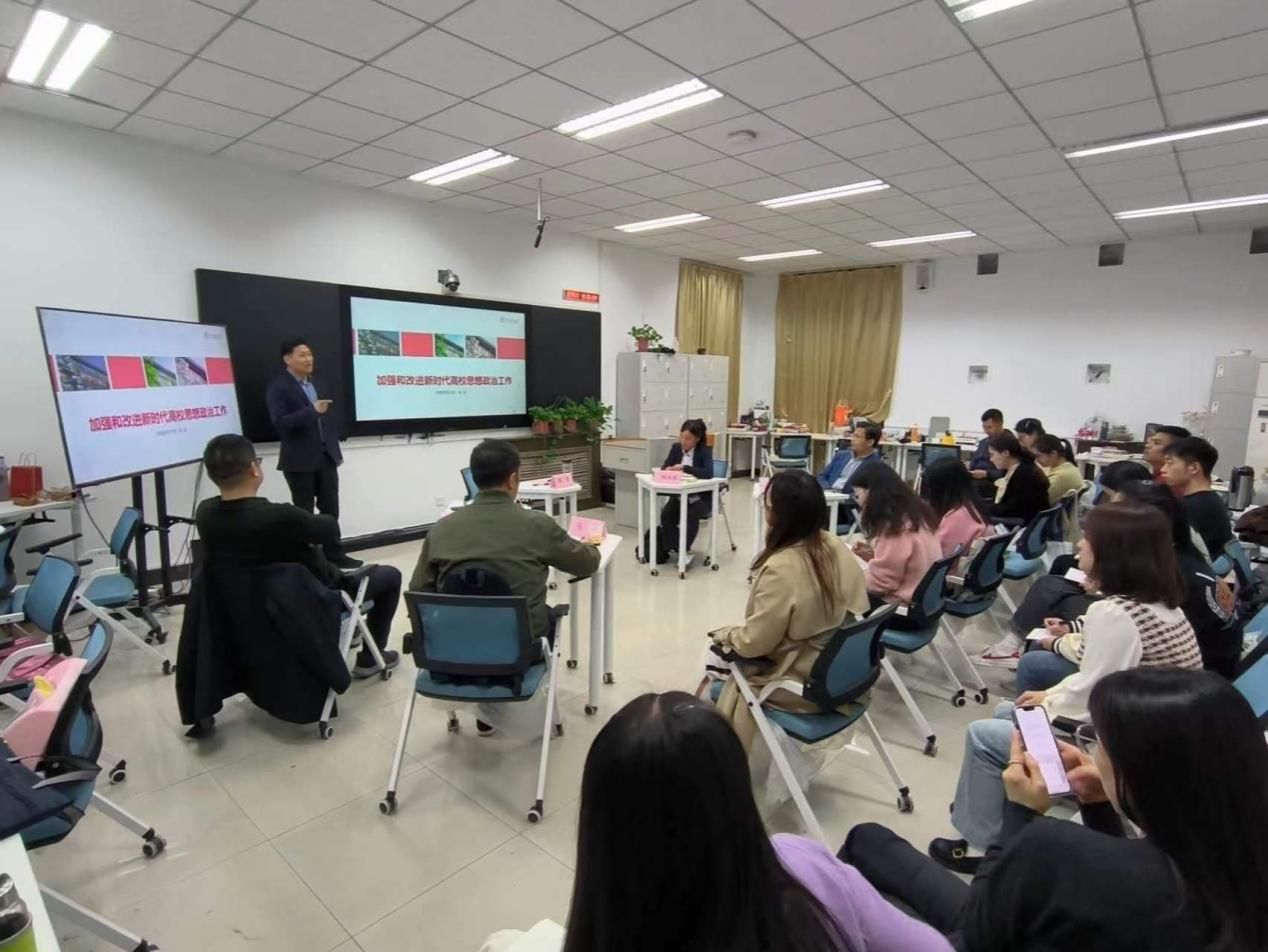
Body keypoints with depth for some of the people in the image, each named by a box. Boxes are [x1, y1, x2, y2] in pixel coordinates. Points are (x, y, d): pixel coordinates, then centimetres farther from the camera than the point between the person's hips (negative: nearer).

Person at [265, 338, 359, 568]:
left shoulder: (317, 383, 13)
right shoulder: (278, 387, -8)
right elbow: (280, 422, -20)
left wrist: (336, 448, 12)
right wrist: (311, 410, -30)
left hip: (326, 456, 6)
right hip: (300, 460, -6)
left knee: (330, 509, 9)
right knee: (304, 513, 4)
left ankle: (334, 554, 19)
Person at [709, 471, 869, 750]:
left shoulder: (781, 568, -30)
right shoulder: (835, 547, -6)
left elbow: (755, 642, -22)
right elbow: (854, 611, 7)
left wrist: (726, 635, 0)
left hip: (804, 684, -7)